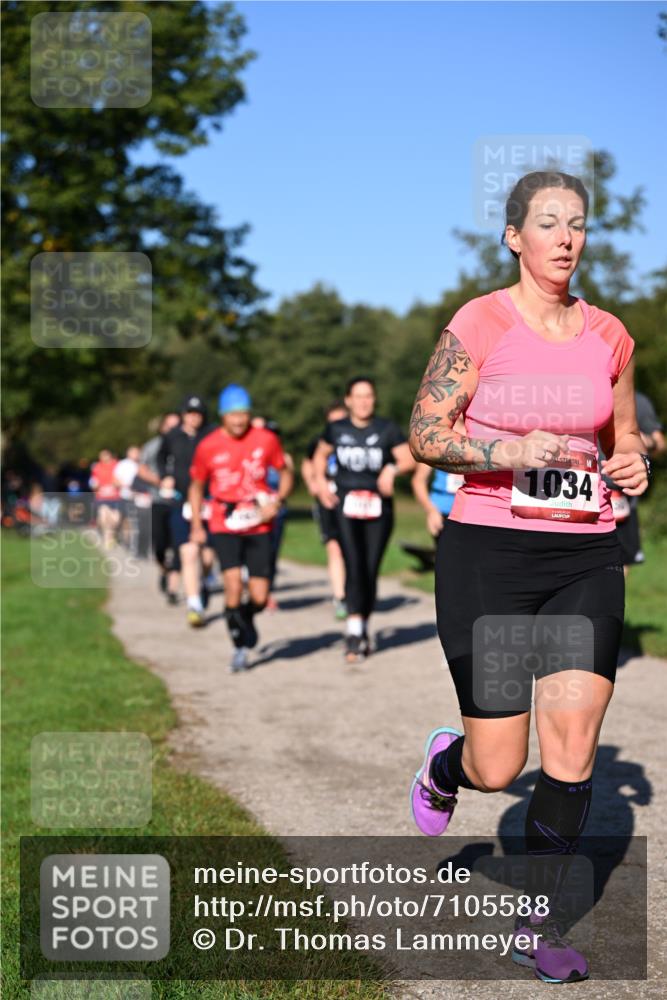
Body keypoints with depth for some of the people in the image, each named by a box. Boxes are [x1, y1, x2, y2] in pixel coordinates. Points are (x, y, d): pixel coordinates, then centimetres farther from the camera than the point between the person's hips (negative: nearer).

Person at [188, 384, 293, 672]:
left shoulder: (266, 440, -2)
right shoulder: (208, 447, -3)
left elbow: (285, 474, 12)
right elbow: (196, 486, 10)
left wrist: (277, 502, -6)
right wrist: (196, 526, 3)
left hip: (258, 527, 1)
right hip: (224, 527, -1)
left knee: (259, 597, -2)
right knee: (233, 584, -19)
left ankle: (246, 617, 36)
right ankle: (240, 647, 1)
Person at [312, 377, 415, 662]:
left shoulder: (386, 429, 2)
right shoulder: (336, 429, 8)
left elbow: (409, 458, -6)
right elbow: (320, 455, 25)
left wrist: (392, 470, -25)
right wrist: (321, 481, 10)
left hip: (378, 506, 0)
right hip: (346, 503, 0)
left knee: (370, 570, 3)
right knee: (354, 566, -15)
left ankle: (362, 629, 19)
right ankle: (355, 631, -19)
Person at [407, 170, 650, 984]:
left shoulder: (608, 336, 6)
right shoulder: (480, 324, -7)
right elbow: (424, 433, -6)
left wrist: (633, 467, -3)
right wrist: (512, 451, -21)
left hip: (585, 558, 4)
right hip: (487, 553, -3)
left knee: (573, 747, -4)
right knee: (497, 769, 0)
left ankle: (537, 926, 13)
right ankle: (445, 763, 39)